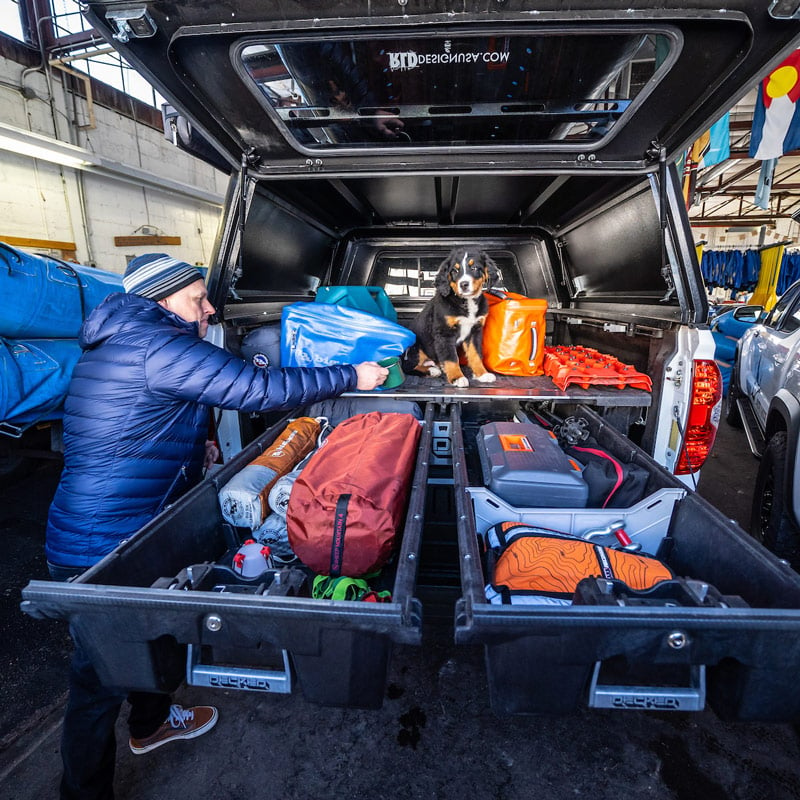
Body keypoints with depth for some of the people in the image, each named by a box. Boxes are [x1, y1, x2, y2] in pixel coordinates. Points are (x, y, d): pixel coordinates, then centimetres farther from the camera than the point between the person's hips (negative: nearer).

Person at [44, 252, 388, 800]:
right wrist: (352, 377, -15)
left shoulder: (122, 343, 11)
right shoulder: (159, 345, -21)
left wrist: (189, 448, 8)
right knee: (102, 677, 9)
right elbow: (261, 389, -25)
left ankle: (152, 720, 53)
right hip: (101, 549, -10)